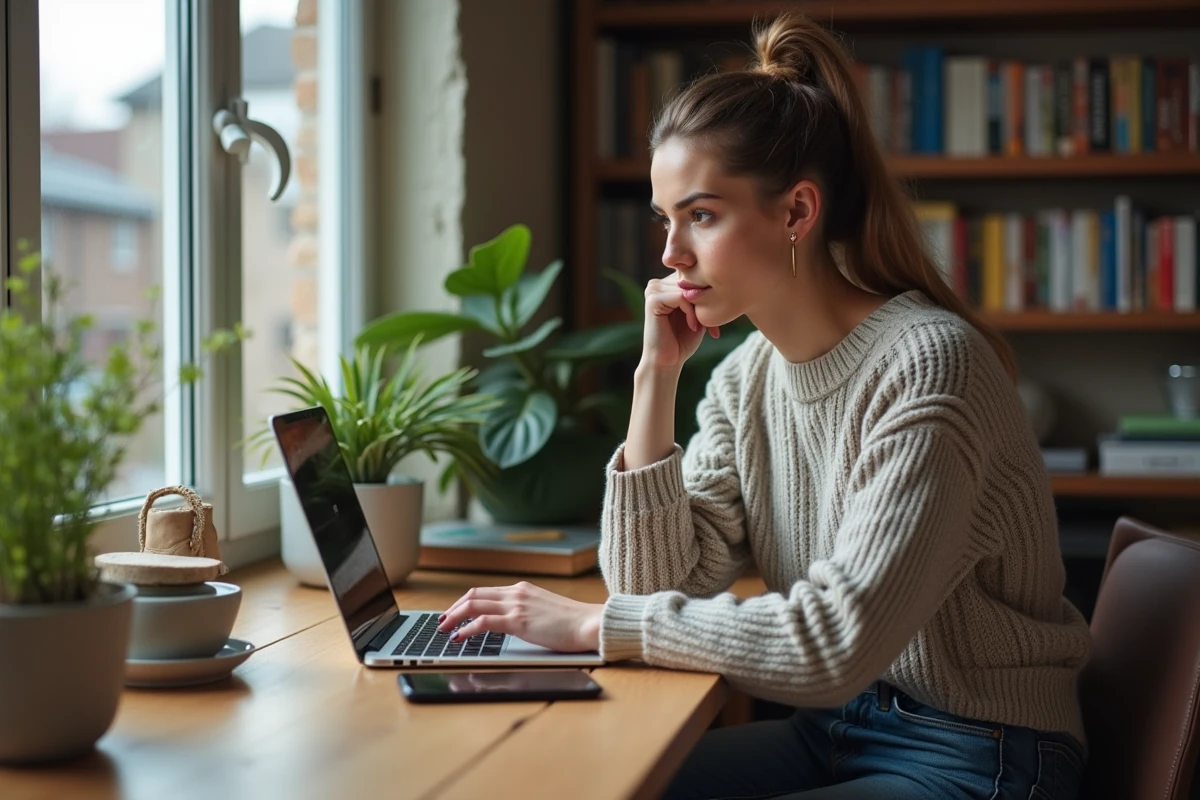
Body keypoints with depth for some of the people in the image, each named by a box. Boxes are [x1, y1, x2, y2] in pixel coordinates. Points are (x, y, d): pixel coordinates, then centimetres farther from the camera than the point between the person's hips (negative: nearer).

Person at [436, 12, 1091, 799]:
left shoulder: (926, 364, -22)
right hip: (834, 727, 7)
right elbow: (658, 585, -2)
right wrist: (656, 377, -8)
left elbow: (832, 644, -27)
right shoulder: (748, 376, 2)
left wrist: (596, 623, -22)